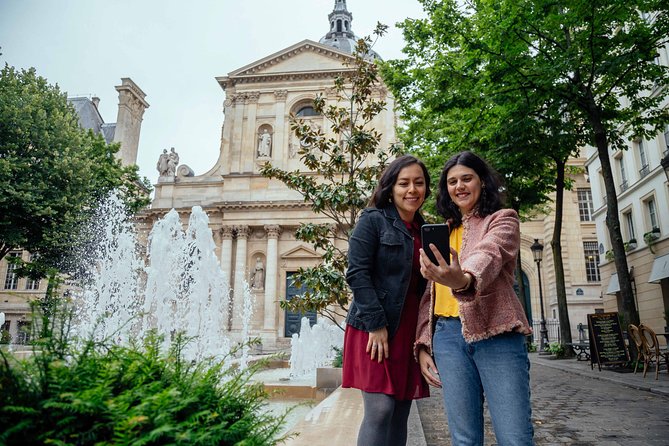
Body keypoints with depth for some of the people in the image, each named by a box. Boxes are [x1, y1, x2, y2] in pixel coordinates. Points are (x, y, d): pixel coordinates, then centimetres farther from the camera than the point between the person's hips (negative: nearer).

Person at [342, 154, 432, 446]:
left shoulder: (424, 231, 16)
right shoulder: (373, 220, -3)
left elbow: (423, 284, 18)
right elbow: (357, 273, -11)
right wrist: (376, 324, -16)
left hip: (410, 331, 6)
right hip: (375, 328, -6)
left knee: (401, 413, 8)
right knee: (380, 409, -8)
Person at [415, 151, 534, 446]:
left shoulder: (502, 220, 4)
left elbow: (488, 255, -20)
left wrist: (465, 280, -43)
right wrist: (423, 345, 7)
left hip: (496, 335, -4)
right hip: (447, 336, 4)